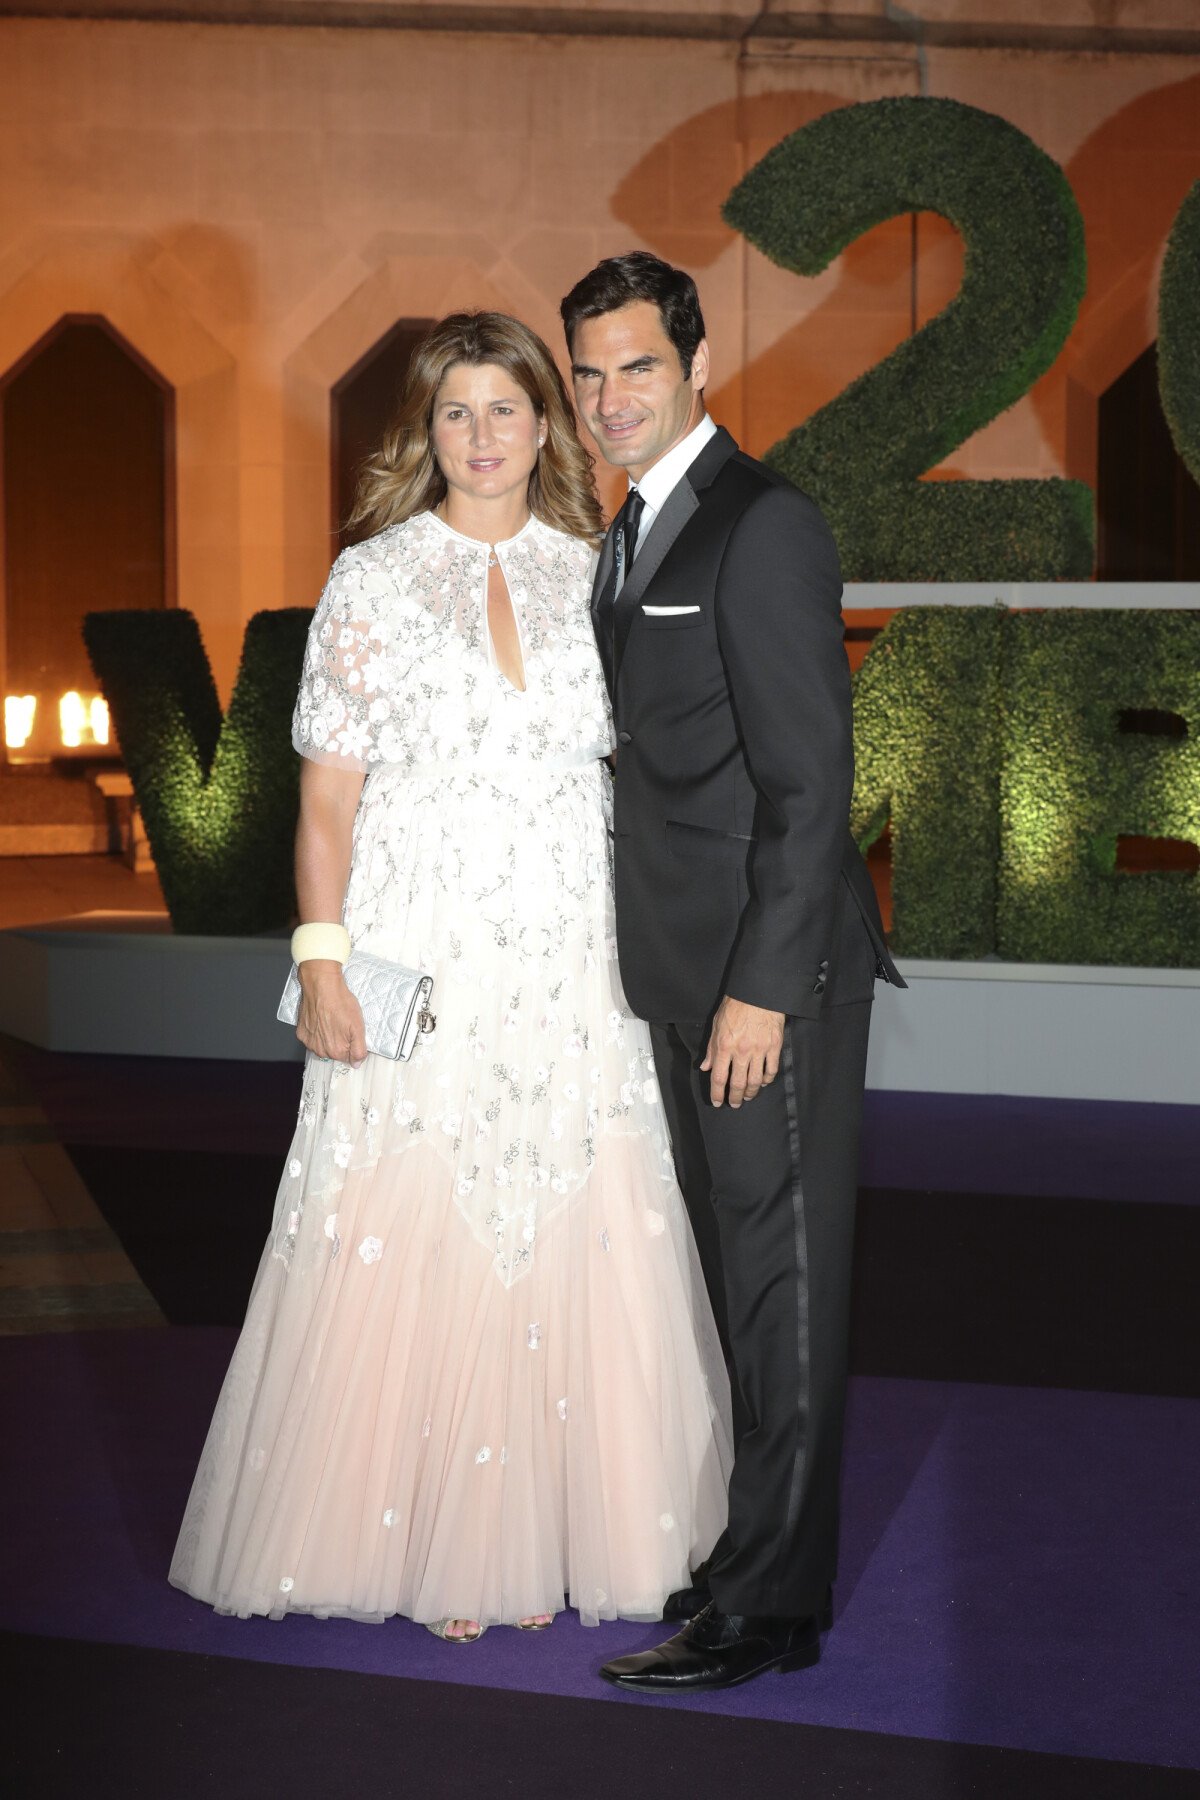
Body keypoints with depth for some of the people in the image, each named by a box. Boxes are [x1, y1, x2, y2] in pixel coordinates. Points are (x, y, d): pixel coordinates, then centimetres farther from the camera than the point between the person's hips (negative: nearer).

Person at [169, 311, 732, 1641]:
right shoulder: (372, 579, 3)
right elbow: (328, 790, 0)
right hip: (419, 960, -2)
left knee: (571, 1242, 3)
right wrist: (320, 961, -9)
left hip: (572, 965, 2)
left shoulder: (593, 576, 10)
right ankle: (425, 1538, 11)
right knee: (410, 1246, -2)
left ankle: (545, 1524, 17)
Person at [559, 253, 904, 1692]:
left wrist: (762, 989, -20)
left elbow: (809, 780, -17)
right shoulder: (631, 536, 15)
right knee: (736, 1274, 15)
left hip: (772, 975, -9)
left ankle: (770, 1605, 8)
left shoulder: (764, 529, -13)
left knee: (781, 1281, -1)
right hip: (687, 975, 9)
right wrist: (685, 977, 14)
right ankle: (755, 1548, 27)